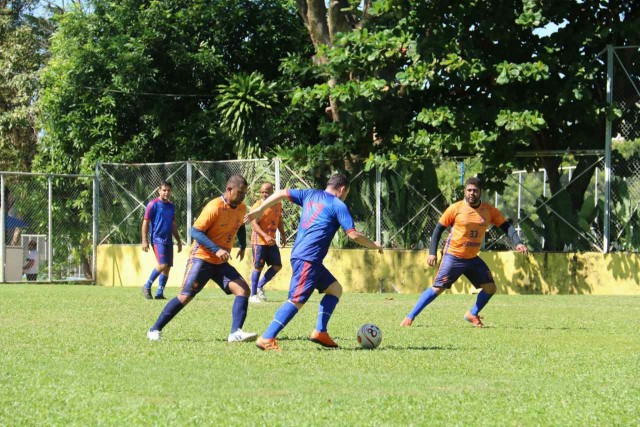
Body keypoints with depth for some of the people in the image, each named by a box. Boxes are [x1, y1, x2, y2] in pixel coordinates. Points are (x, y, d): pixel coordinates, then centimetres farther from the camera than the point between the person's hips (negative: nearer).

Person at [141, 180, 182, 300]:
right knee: (162, 265, -18)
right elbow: (146, 222, -6)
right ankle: (147, 286, -2)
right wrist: (144, 240, -13)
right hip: (158, 239, -7)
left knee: (167, 267, 3)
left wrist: (178, 241, 21)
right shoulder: (153, 204, -5)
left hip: (168, 241, 7)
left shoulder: (171, 206, 15)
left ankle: (159, 293, 8)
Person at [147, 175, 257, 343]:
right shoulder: (215, 207, -19)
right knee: (185, 296, -9)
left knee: (243, 290, -11)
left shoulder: (241, 209, 4)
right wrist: (216, 250, -28)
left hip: (221, 262, 7)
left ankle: (236, 333, -17)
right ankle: (155, 330, 3)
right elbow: (195, 231, -22)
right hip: (201, 258, -7)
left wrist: (242, 246, 19)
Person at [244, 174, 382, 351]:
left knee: (335, 289, 17)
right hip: (308, 259, -9)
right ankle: (266, 339, -21)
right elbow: (353, 235, -6)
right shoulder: (338, 205, -2)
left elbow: (282, 194, 10)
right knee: (297, 300, -14)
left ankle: (320, 332, 9)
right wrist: (374, 245, 10)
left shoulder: (310, 195, 17)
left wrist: (259, 210, 16)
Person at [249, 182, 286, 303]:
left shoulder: (277, 205, 8)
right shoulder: (257, 206, -12)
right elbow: (254, 224, -21)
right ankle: (253, 295, 4)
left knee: (277, 266, 5)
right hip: (259, 240, -7)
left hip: (271, 241, 7)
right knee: (258, 267, -4)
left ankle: (260, 286, 17)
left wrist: (283, 235, 15)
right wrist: (265, 236, -33)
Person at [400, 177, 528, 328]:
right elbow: (439, 228, -4)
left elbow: (506, 226, 2)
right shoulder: (455, 209, -10)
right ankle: (410, 317, -3)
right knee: (437, 289, -10)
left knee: (490, 288, 2)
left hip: (473, 258, 5)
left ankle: (472, 315, 22)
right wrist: (432, 253, -10)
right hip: (453, 257, -5)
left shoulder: (489, 210, -1)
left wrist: (517, 243, -14)